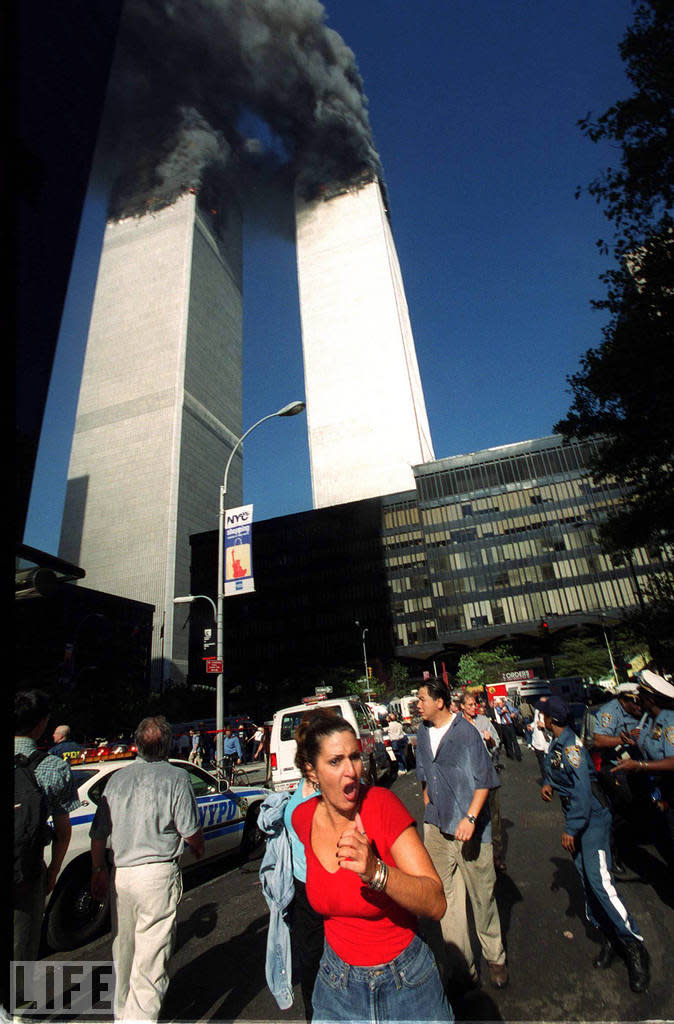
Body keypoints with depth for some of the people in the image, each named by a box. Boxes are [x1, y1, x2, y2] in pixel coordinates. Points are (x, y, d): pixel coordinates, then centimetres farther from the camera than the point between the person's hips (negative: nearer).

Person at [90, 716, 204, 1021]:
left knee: (123, 950, 24)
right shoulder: (176, 777, -12)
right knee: (151, 956, 3)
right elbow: (191, 832, -9)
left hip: (119, 875, 6)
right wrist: (199, 848, 11)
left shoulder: (117, 778, 3)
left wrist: (98, 869, 21)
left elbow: (98, 832, 7)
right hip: (158, 874, -6)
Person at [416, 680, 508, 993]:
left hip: (469, 827, -5)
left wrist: (471, 818, -19)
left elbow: (484, 780, -12)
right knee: (447, 899, 11)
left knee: (482, 895, 10)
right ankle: (461, 967, 28)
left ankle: (495, 958, 34)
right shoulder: (422, 732, 4)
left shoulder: (466, 732, -15)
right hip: (436, 827, 5)